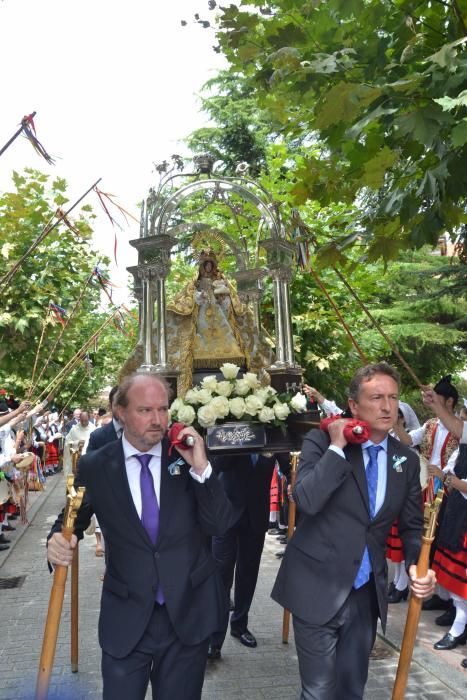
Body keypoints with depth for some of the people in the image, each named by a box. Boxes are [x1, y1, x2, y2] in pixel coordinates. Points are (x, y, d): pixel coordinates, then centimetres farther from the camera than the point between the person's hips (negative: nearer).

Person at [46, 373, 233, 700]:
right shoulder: (94, 467, -6)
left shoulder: (189, 455, -7)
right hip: (126, 617, 0)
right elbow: (72, 520, 7)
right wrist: (59, 541, -16)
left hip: (188, 611, 1)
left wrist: (201, 468, -23)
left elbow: (220, 524, -10)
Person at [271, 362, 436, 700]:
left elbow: (412, 526, 10)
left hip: (367, 593, 4)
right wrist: (337, 446, -23)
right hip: (318, 589, -4)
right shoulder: (322, 441, -10)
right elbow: (306, 500, -25)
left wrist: (417, 564, -9)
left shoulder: (407, 459, 3)